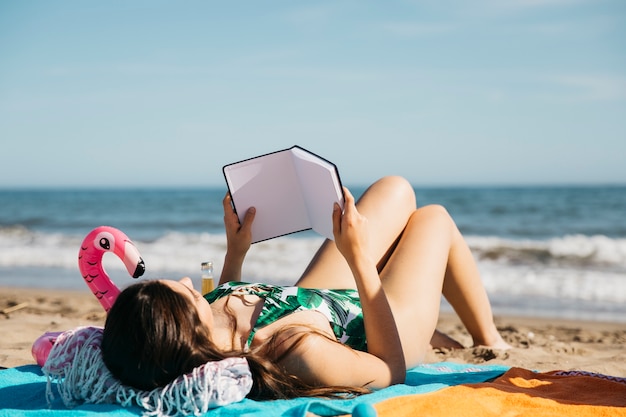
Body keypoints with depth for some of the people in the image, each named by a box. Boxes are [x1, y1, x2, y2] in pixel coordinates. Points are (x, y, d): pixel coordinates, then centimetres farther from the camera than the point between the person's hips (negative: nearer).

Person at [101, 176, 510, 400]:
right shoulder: (300, 352, -50)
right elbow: (391, 369, -31)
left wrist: (235, 252, -5)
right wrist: (360, 259, -35)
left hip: (319, 301, 6)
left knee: (396, 189, 19)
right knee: (433, 218, 18)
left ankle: (429, 330, 42)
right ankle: (489, 341, 43)